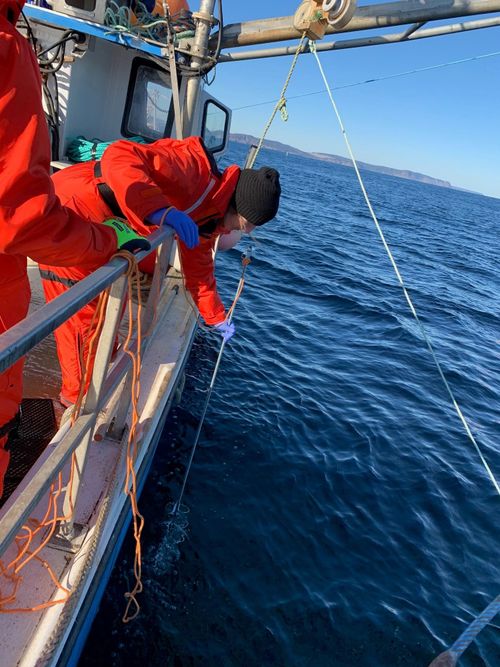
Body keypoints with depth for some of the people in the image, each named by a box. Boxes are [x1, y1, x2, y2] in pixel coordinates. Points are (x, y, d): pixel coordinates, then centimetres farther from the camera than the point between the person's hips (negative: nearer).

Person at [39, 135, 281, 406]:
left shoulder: (209, 219, 6)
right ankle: (79, 396, 16)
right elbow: (118, 156, -33)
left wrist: (217, 317, 27)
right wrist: (160, 210, -45)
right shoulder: (195, 167, -23)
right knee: (82, 312, -2)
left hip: (99, 231, 10)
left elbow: (199, 269, 19)